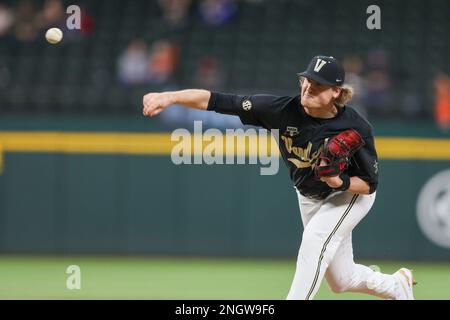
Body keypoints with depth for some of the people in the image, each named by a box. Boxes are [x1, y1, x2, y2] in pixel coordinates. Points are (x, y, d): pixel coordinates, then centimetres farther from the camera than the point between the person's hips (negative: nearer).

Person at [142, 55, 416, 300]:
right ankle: (397, 285, 44)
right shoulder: (284, 109, -28)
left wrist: (340, 181, -42)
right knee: (342, 281, 15)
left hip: (351, 194, -5)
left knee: (314, 239, -33)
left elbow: (369, 184, -21)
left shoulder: (356, 128, -32)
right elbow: (220, 101, -33)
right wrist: (170, 97, -45)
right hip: (309, 197, 5)